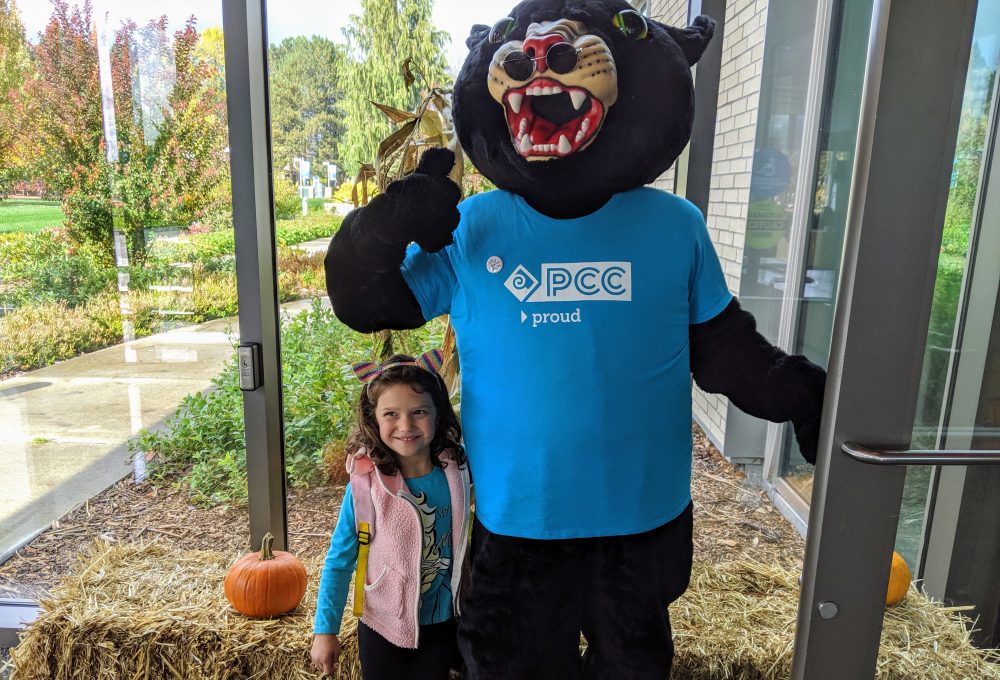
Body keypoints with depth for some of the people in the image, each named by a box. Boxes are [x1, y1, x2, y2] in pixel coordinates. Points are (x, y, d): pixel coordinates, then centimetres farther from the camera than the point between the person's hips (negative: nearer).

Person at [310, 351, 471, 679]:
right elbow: (339, 560, -9)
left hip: (446, 624, 2)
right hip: (384, 627, -1)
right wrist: (326, 629, -6)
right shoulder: (365, 485, -20)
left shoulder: (457, 467, -15)